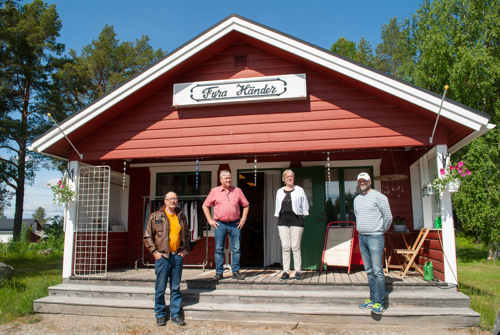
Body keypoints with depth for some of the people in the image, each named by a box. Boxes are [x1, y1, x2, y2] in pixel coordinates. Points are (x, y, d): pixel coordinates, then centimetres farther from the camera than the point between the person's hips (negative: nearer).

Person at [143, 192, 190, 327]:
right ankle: (160, 314, 19)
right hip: (162, 256, -2)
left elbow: (187, 235, 21)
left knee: (176, 288, 9)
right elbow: (147, 236, 3)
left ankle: (175, 314, 19)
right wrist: (154, 252, -4)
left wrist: (185, 249, 10)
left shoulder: (181, 216, 10)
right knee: (160, 289, 4)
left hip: (177, 256, 2)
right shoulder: (155, 217, 1)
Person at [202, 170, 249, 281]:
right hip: (220, 224, -1)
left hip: (235, 224, 1)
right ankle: (219, 272, 11)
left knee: (236, 249, 2)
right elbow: (205, 206, 10)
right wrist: (210, 220, 2)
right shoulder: (214, 191, 6)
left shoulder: (237, 191, 10)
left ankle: (236, 272, 11)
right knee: (219, 249, 2)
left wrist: (243, 219, 8)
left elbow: (246, 205, 16)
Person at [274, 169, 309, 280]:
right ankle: (286, 271, 7)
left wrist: (303, 216, 1)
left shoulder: (299, 190, 7)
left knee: (296, 246, -4)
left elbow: (305, 206, 8)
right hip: (283, 221, 3)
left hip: (296, 221, -3)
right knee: (285, 247, 2)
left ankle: (298, 272, 3)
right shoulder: (279, 192, 15)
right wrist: (279, 219, 10)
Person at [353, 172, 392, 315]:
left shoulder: (378, 196, -6)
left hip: (375, 237, -7)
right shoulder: (357, 199, 15)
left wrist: (381, 230, 4)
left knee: (377, 271, -7)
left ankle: (379, 303, -4)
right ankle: (372, 299, 17)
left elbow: (388, 217, -5)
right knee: (369, 271, 11)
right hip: (362, 237, 7)